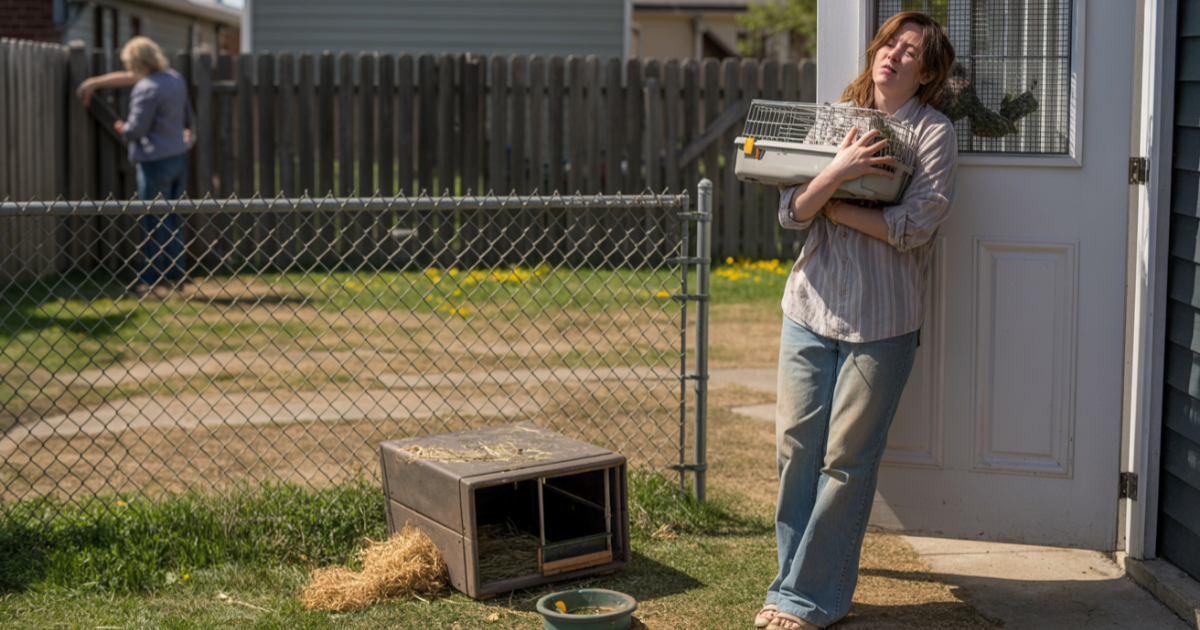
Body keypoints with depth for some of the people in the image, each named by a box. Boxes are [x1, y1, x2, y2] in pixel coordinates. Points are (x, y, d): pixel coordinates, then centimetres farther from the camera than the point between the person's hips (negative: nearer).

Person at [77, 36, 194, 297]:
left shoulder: (145, 89, -18)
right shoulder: (176, 79, 7)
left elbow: (135, 130, -18)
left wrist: (122, 128, 6)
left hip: (155, 162, -8)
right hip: (179, 158, 8)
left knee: (153, 222, 2)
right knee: (173, 220, 17)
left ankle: (150, 280, 10)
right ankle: (178, 273, 23)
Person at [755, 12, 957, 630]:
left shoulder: (933, 132, -3)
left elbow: (913, 227, -15)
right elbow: (790, 213, -1)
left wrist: (831, 206, -7)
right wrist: (838, 170, -19)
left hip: (881, 320, -4)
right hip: (811, 306, 4)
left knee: (846, 461, 0)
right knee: (795, 448, 5)